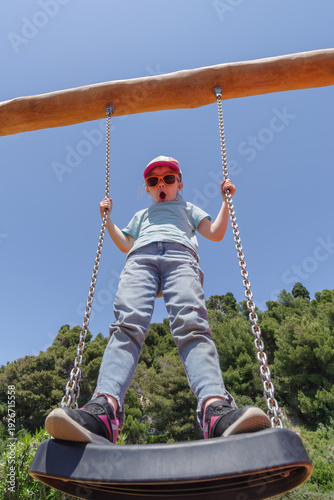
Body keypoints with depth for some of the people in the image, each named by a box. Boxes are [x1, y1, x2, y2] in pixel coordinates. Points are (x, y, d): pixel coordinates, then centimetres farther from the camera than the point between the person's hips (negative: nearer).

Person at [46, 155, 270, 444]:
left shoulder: (188, 209, 40)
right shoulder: (141, 215, 44)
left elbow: (216, 234, 27)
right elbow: (126, 245, 32)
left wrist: (226, 200, 24)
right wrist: (108, 219, 30)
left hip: (180, 255, -1)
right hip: (140, 258, 2)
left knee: (192, 325, -31)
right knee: (128, 324, -30)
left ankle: (216, 409, -52)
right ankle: (104, 407, -50)